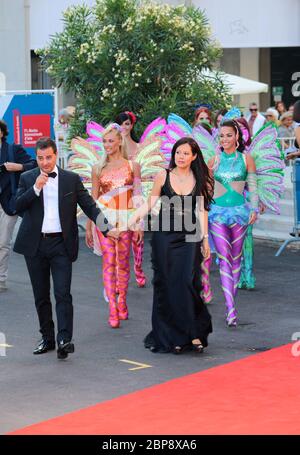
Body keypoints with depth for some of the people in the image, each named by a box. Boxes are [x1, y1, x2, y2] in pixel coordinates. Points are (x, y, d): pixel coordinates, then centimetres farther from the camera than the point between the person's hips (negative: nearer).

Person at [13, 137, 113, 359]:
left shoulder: (72, 179, 3)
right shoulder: (27, 178, 5)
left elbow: (89, 205, 3)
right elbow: (18, 205, -5)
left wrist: (106, 228, -8)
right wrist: (36, 187, -16)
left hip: (61, 244, -2)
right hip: (35, 244, 2)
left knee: (63, 294, -10)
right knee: (41, 296, 10)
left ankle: (65, 340, -15)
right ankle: (47, 338, 20)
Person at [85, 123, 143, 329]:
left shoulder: (132, 166, 5)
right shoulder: (98, 168, 7)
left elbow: (137, 196, 5)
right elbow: (93, 199, 10)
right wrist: (89, 226, 9)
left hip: (126, 219, 0)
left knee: (123, 262, 6)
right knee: (109, 262, -7)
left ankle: (122, 302, 22)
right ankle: (113, 310, -8)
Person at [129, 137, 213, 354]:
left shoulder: (199, 179, 4)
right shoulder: (163, 176, 0)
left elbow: (201, 210, 7)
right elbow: (150, 203, 0)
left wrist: (205, 238, 5)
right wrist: (133, 220, -15)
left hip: (189, 238, 0)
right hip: (165, 236, 0)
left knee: (189, 283, -11)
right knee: (167, 285, 2)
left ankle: (194, 333, -2)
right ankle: (171, 336, 9)